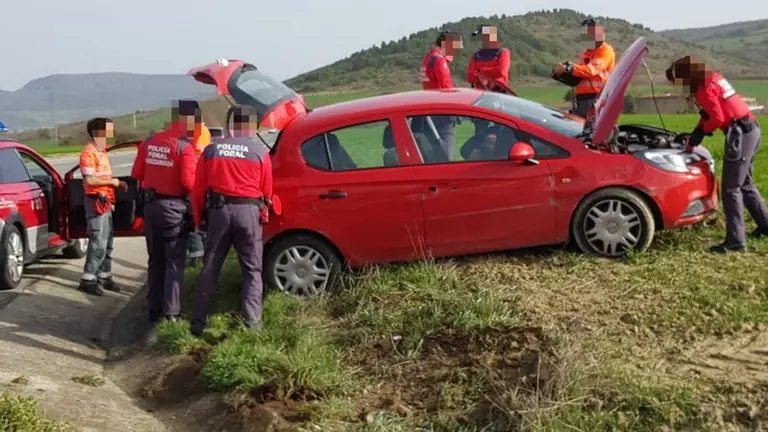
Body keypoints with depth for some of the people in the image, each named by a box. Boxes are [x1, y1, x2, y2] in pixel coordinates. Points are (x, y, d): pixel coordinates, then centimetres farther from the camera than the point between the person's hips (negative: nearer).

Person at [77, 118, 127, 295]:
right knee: (98, 243, -8)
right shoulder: (89, 153, -12)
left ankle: (104, 276, 22)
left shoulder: (102, 152, 17)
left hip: (106, 201, 9)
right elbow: (89, 180, -20)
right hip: (96, 201, -9)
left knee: (108, 242, 13)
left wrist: (117, 183, 5)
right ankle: (87, 279, -1)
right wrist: (112, 181, -13)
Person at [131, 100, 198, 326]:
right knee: (174, 261, 2)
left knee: (155, 260, 16)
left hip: (151, 205, 6)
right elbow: (189, 182, -21)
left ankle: (154, 310, 21)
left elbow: (136, 174, 8)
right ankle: (171, 312, 2)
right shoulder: (185, 146, -16)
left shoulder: (150, 142, 4)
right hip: (174, 207, -6)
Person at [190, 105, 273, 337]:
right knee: (252, 270, 7)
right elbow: (267, 191, 3)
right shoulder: (260, 151, 1)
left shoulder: (211, 150, 8)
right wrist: (264, 215, 19)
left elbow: (198, 189, 8)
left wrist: (199, 219, 16)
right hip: (248, 211, -2)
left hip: (218, 211, 3)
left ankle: (198, 323, 15)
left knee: (210, 269, 12)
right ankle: (252, 323, 2)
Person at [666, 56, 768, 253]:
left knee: (731, 188, -8)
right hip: (751, 129, 10)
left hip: (740, 134, -10)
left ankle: (736, 241, -9)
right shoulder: (713, 78, 17)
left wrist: (701, 132, 0)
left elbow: (717, 118, -17)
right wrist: (694, 135, 17)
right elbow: (709, 112, 22)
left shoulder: (704, 89, -14)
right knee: (745, 184, 22)